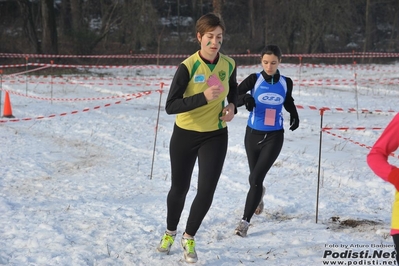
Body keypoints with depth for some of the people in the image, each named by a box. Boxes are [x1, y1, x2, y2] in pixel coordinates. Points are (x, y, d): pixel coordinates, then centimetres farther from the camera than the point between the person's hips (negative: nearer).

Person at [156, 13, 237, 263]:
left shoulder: (228, 64, -8)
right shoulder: (188, 67, -21)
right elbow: (170, 106, -25)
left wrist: (232, 106, -7)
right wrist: (204, 97, -35)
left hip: (215, 136, 2)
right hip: (185, 135, -2)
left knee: (206, 191, -6)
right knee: (179, 188, 13)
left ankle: (189, 239, 17)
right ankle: (170, 232, 40)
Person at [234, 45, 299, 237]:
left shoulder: (286, 82, -2)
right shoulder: (254, 79, -9)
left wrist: (294, 114, -2)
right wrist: (245, 98, -38)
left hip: (274, 137, -1)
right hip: (253, 134, 1)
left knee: (256, 178, -13)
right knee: (254, 178, 18)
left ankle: (245, 221, -6)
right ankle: (259, 193, 55)